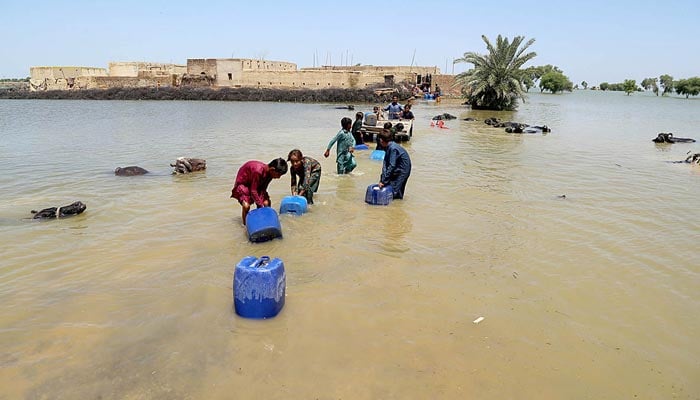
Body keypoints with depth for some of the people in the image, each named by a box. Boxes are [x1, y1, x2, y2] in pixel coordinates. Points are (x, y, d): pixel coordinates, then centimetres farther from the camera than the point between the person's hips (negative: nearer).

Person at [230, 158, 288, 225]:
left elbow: (263, 189, -12)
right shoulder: (258, 171, -38)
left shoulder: (269, 173, -15)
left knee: (267, 203, -10)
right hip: (243, 184, -7)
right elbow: (253, 191, -33)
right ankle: (245, 224, -5)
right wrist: (261, 205, -33)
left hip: (256, 186, 7)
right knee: (246, 205, -26)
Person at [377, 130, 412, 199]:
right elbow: (385, 163, -2)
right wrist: (382, 179, -11)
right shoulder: (388, 147, 2)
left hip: (402, 171, -9)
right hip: (397, 169, 9)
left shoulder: (393, 148, -26)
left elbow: (392, 166, -27)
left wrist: (383, 181, -24)